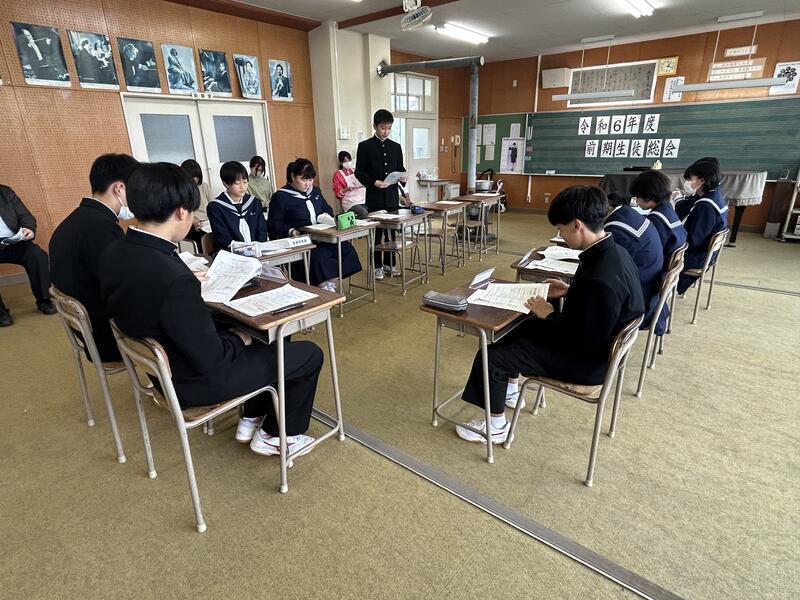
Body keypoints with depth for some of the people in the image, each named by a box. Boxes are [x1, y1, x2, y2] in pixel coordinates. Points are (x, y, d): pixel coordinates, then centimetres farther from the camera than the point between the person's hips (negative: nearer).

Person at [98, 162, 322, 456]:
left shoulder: (114, 254, -9)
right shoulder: (174, 279, -36)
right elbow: (212, 359, -28)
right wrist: (240, 340, -9)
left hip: (163, 366, 9)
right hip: (195, 380, -9)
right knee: (310, 354, 3)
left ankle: (252, 418, 32)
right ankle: (275, 435, 21)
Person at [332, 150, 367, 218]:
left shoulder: (355, 171, 18)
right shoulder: (338, 175, 5)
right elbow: (338, 193, -1)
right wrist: (347, 189, -18)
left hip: (362, 199, 5)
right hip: (350, 202, -5)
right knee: (364, 213, -31)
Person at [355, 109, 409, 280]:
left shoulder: (396, 147, 10)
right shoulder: (365, 146, -2)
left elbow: (400, 168, 14)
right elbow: (359, 172, -5)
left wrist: (403, 176, -8)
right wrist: (373, 182, -20)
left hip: (392, 196, 4)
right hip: (374, 197, -4)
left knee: (392, 231, 9)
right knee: (376, 233, 3)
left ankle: (389, 264, 20)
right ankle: (377, 266, 13)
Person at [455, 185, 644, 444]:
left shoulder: (601, 279, -35)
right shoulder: (613, 252, -5)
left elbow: (584, 343, -27)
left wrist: (550, 315, -15)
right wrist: (570, 291, 3)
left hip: (585, 360, -10)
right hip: (600, 345, 10)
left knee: (490, 357, -7)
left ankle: (496, 426, 13)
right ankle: (508, 389, 37)